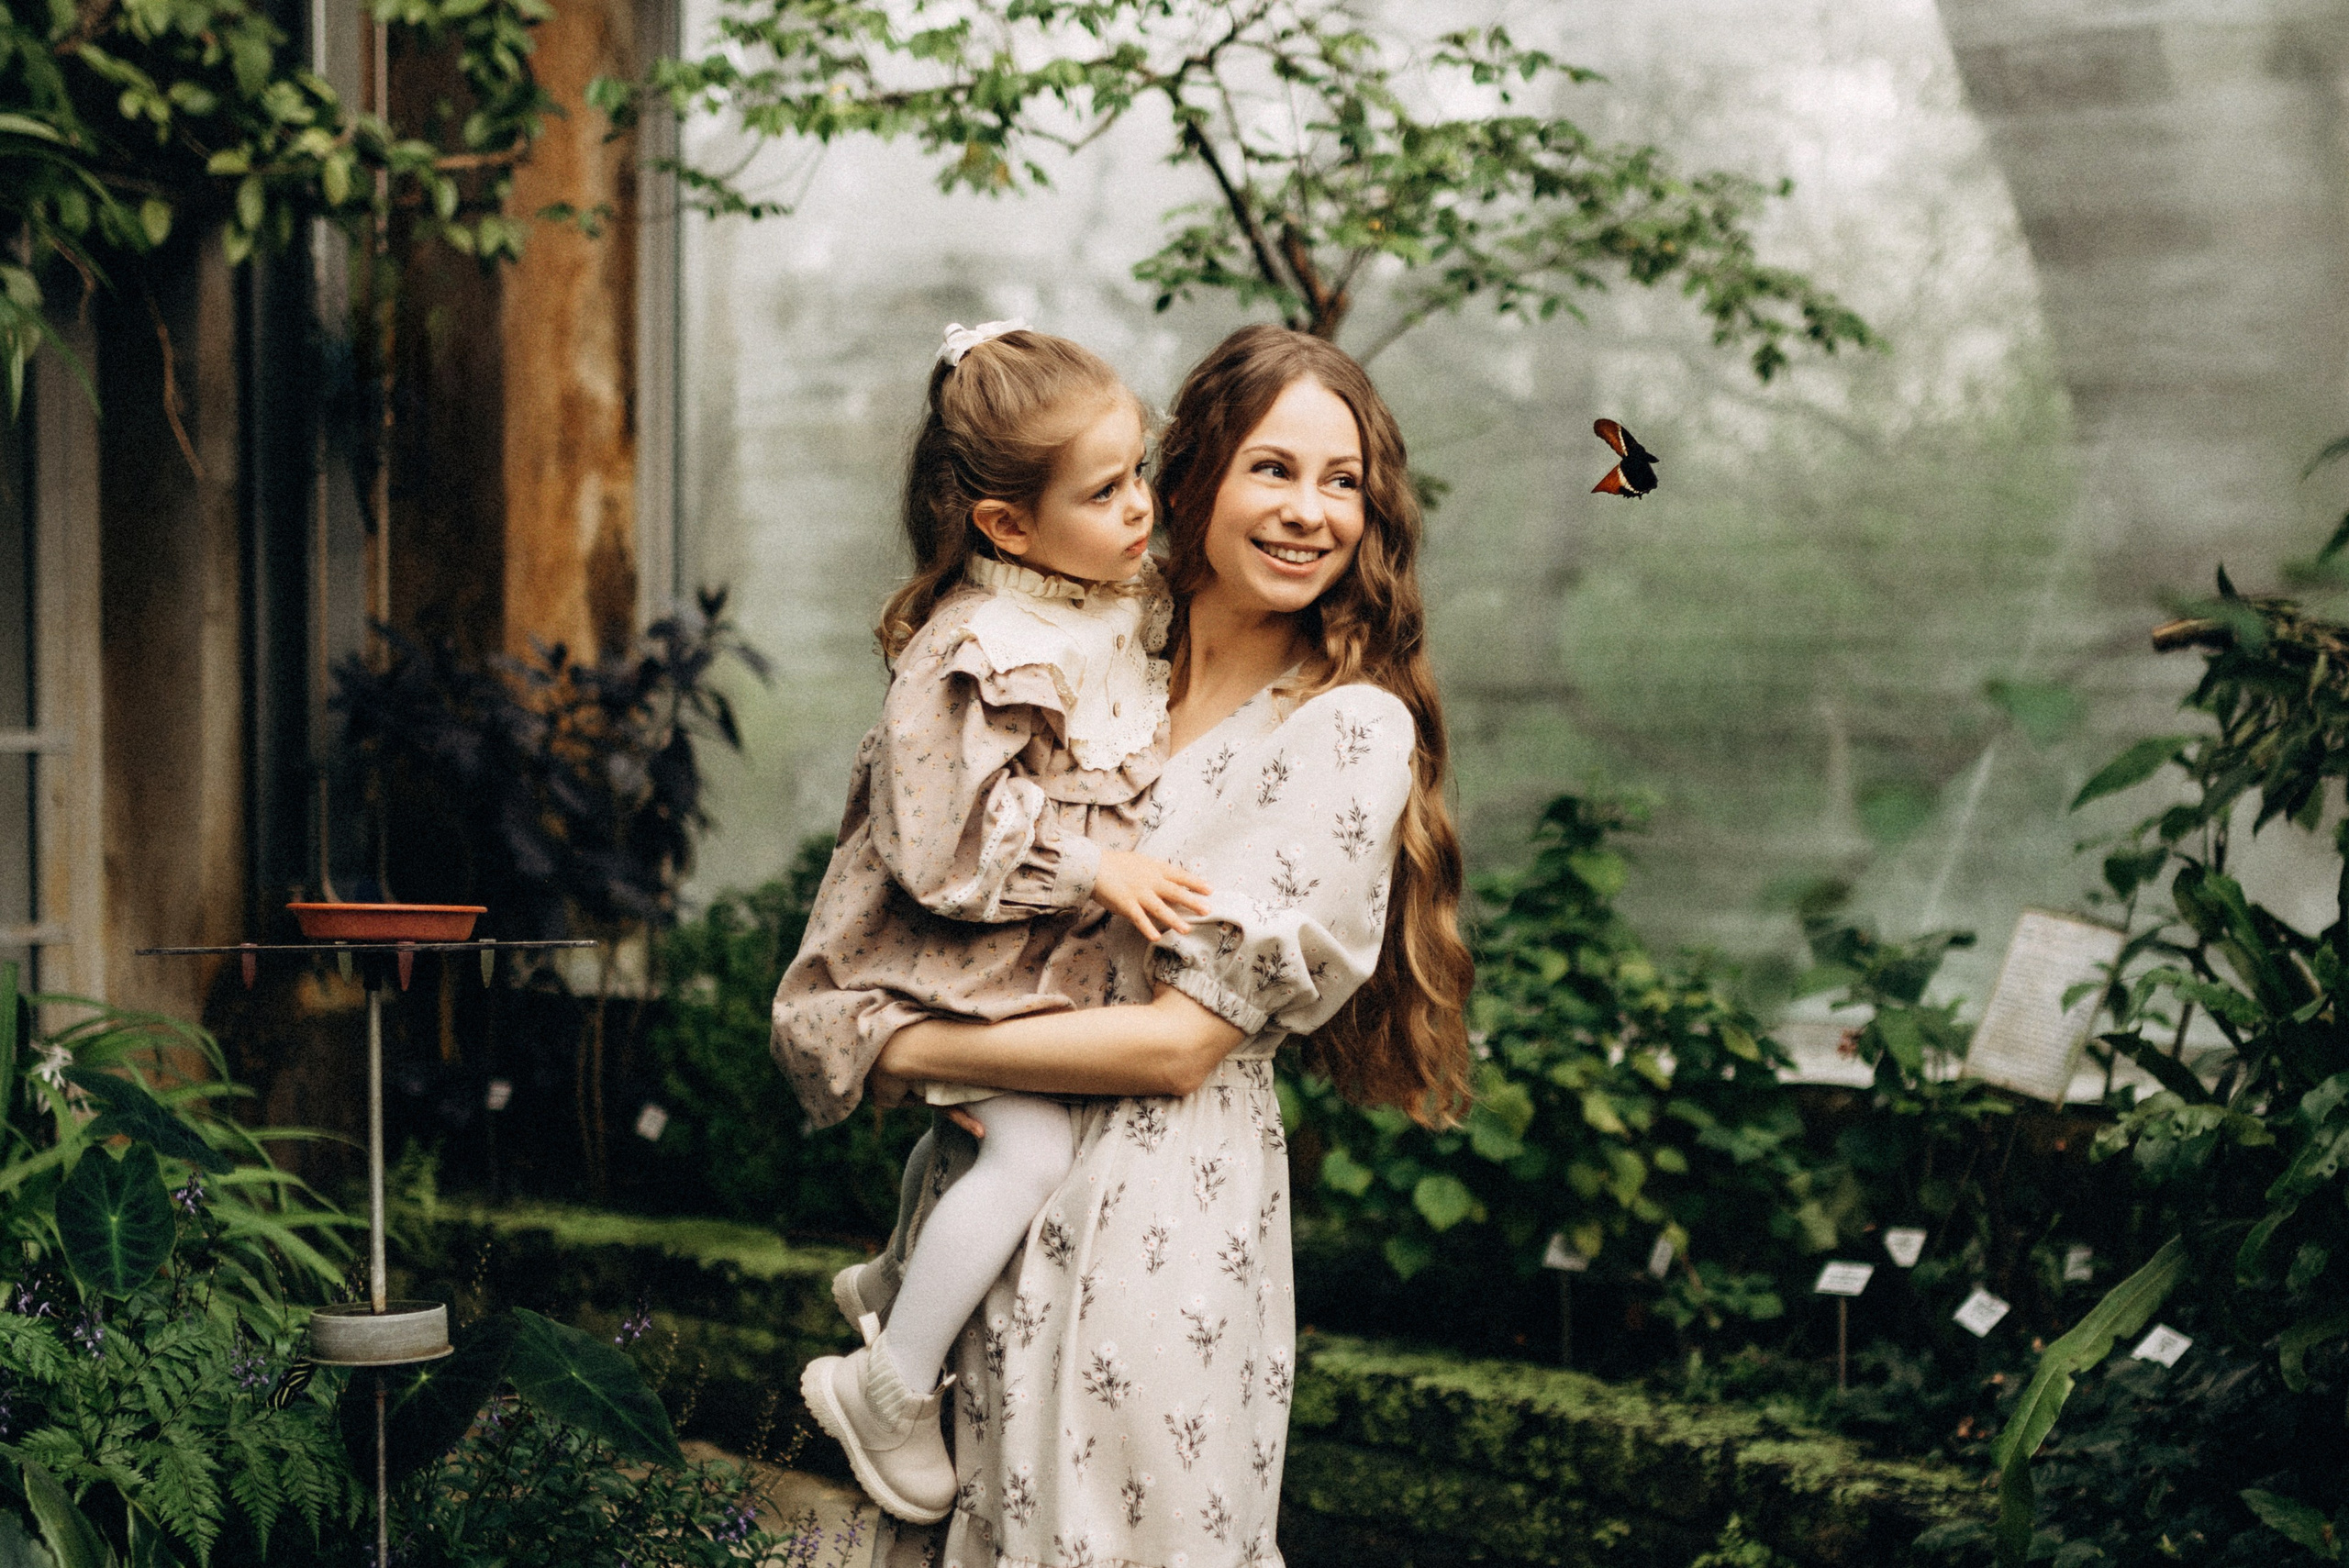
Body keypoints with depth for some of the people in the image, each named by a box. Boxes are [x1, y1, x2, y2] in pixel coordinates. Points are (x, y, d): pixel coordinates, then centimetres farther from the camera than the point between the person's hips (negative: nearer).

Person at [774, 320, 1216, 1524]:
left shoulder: (1123, 603, 1)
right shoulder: (981, 655, -28)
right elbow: (950, 837, -27)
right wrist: (1096, 870, -26)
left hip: (1053, 948, 9)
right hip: (954, 956, -9)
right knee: (1035, 1144, -19)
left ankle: (890, 1281, 40)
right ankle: (890, 1385, -4)